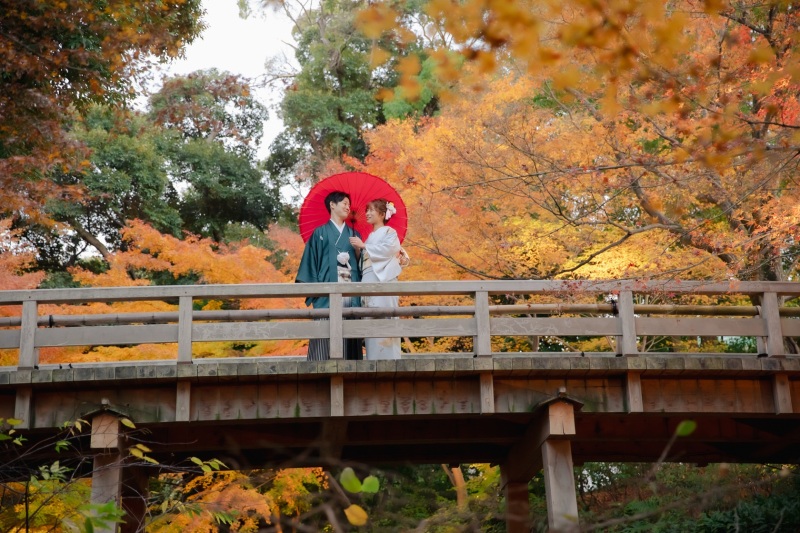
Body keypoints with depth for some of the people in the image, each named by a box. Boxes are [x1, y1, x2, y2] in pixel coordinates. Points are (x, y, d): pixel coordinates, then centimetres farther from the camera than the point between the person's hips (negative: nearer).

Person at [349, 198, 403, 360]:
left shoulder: (389, 232, 6)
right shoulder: (370, 237, 25)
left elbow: (387, 250, -13)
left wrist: (363, 246, -7)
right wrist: (359, 249, 3)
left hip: (382, 281, -7)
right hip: (367, 282, 7)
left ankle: (388, 360, -15)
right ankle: (374, 360, 0)